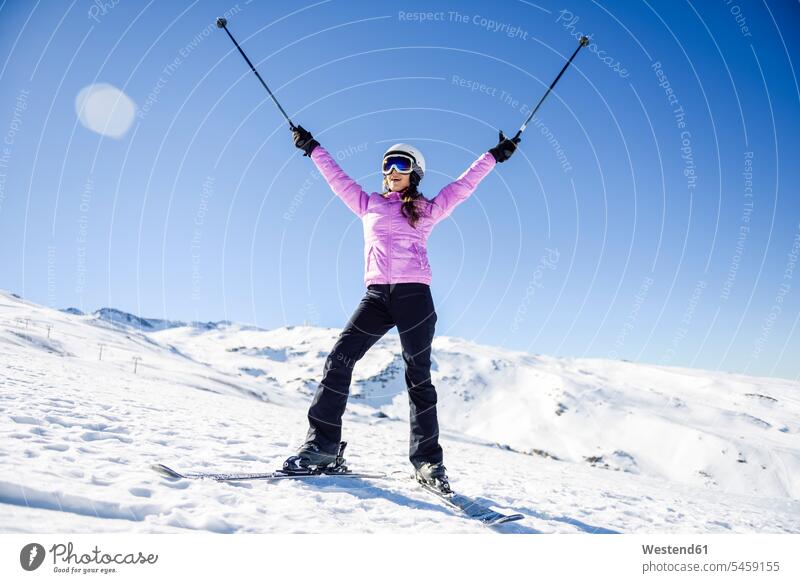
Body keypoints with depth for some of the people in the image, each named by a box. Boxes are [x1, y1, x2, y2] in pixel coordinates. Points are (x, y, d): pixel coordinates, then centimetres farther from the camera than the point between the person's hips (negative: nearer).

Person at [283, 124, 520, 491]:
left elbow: (463, 186, 16)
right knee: (339, 359, -13)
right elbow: (337, 178, 26)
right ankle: (322, 443, -7)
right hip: (377, 294, 2)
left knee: (418, 376, -1)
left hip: (414, 294, -2)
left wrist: (495, 156, 15)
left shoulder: (427, 210, 16)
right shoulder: (368, 205, 20)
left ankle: (427, 460, 5)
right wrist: (312, 148, 30)